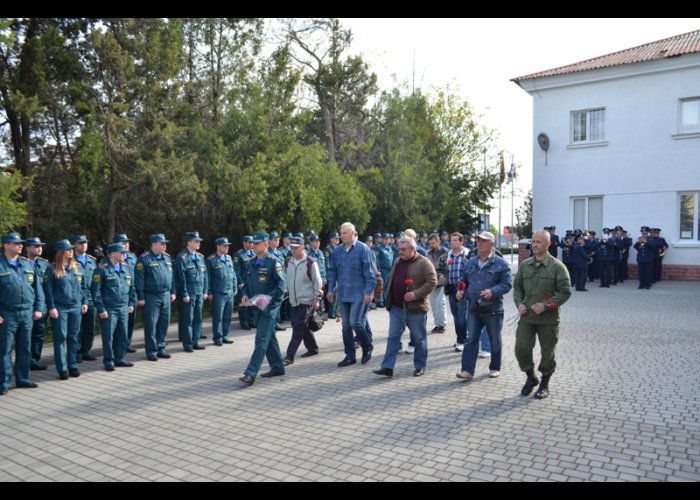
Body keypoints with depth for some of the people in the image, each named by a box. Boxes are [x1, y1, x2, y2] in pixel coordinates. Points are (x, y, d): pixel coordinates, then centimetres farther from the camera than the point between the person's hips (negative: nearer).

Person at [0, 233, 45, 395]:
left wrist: (39, 308, 5)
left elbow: (37, 288, 11)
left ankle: (23, 379, 22)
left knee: (24, 348, 11)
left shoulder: (28, 264, 10)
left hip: (27, 313, 4)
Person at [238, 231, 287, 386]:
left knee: (261, 339, -9)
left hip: (270, 306, -8)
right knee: (269, 337, 16)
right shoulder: (253, 263, 11)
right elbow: (247, 282, 19)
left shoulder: (273, 262, -12)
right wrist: (245, 295, 0)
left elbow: (282, 285, -14)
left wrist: (269, 299, -22)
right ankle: (277, 367, 28)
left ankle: (250, 374, -10)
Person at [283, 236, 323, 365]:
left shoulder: (310, 262, -10)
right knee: (303, 327, 14)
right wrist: (289, 294, 16)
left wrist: (317, 299, -10)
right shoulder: (290, 262, 8)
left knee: (298, 327, -9)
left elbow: (317, 282, -8)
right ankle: (313, 348, 30)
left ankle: (290, 356, -8)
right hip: (294, 301, 7)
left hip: (306, 301, -7)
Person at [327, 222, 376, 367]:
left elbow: (369, 272, -10)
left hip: (359, 294, -5)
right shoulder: (337, 250, 8)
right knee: (346, 326, 8)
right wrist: (331, 289, 10)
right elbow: (332, 271, 15)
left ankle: (367, 347, 16)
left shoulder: (362, 249, -8)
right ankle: (350, 356, 18)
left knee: (355, 323, -10)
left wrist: (369, 292, -14)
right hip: (342, 294, 6)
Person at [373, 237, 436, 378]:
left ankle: (420, 367, 21)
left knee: (419, 339, 7)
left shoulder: (423, 263, -8)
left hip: (416, 308, -6)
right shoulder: (397, 261, 13)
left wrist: (416, 294, -22)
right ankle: (387, 367, 6)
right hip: (396, 308, 6)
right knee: (393, 337, 4)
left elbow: (432, 282, -14)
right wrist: (389, 301, 16)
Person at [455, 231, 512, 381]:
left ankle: (495, 368, 27)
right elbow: (464, 281, 19)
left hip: (493, 309, -3)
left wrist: (492, 291, -26)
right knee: (471, 339, 1)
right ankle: (467, 370, 2)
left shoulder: (500, 264, -6)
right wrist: (460, 291, -2)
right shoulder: (470, 263, 10)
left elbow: (507, 284, -10)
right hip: (473, 308, 4)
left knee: (495, 341, 11)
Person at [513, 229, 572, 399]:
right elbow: (517, 286, 16)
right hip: (526, 317, 3)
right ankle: (531, 378, 26)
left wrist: (546, 305, -17)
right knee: (521, 349, 0)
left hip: (548, 318, -3)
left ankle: (545, 384, 28)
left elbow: (565, 292, -8)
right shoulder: (524, 265, 7)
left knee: (547, 352, 8)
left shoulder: (557, 266, -6)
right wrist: (519, 303, -2)